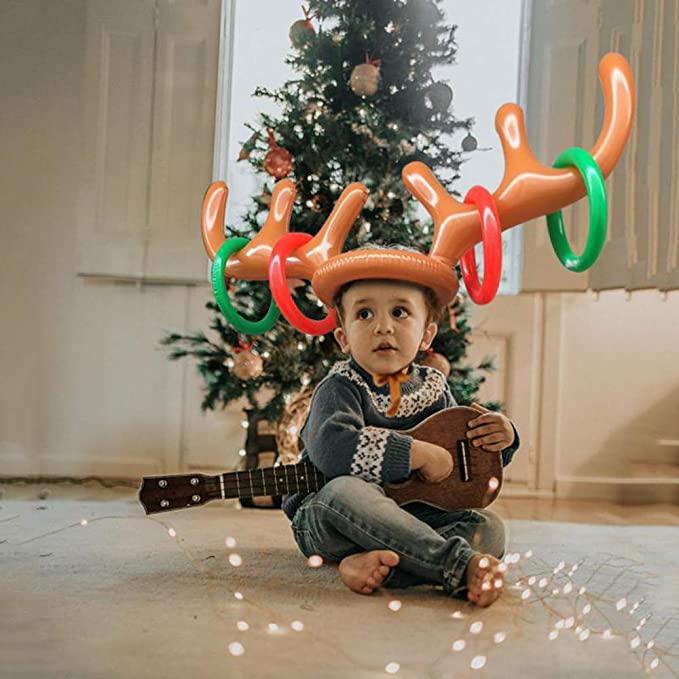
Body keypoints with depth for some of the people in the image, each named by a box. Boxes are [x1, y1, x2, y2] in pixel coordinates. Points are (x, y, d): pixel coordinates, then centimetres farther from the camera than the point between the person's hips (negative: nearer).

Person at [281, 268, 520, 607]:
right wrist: (421, 454, -27)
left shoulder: (434, 390, 7)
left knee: (489, 527, -15)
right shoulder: (340, 388, -12)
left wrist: (502, 437, -3)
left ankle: (386, 567, -34)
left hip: (410, 514, 5)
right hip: (327, 522, -5)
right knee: (344, 491, -38)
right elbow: (332, 448, -34)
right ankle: (458, 566, -35)